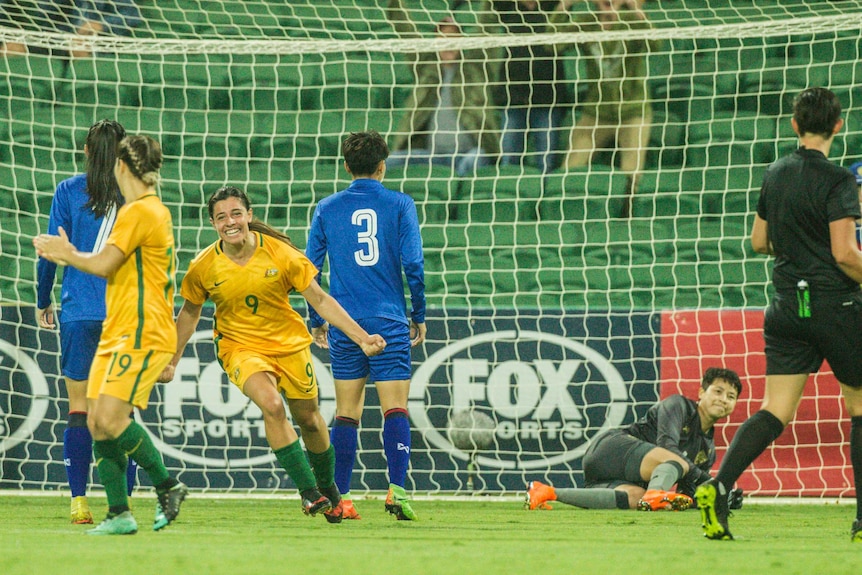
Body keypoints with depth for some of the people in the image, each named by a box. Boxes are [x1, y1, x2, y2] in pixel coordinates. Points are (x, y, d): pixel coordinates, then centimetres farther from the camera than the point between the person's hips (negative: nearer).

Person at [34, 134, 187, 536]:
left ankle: (168, 487, -5)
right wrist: (67, 255, 23)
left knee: (111, 417, -18)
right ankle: (119, 514, 2)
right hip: (116, 335, 10)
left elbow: (103, 264, -15)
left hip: (142, 335, -10)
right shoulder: (153, 210, 20)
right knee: (97, 422, 1)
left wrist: (68, 255, 2)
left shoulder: (140, 211, -12)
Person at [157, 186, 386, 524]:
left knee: (308, 419, 11)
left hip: (289, 344, 1)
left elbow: (319, 299, -8)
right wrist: (172, 360, 7)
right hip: (240, 347, -1)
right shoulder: (204, 267, -12)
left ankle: (327, 487, 39)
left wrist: (361, 337, -13)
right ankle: (307, 490, -20)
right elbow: (189, 313, 5)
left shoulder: (280, 253, -15)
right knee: (271, 405, -27)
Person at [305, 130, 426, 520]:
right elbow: (413, 264, -4)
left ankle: (339, 497, 4)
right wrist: (419, 317, 6)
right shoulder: (399, 205, 1)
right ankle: (396, 489, -17)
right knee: (395, 409, -3)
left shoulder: (327, 209, 7)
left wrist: (316, 320, 16)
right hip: (389, 323, -2)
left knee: (346, 413, 7)